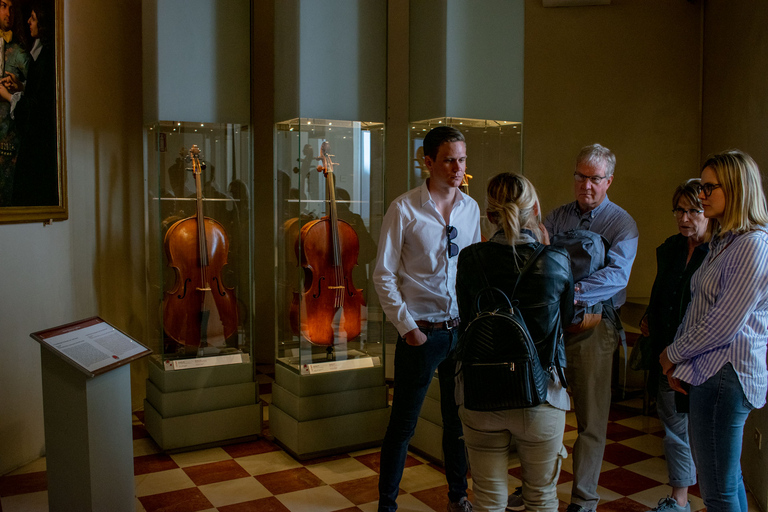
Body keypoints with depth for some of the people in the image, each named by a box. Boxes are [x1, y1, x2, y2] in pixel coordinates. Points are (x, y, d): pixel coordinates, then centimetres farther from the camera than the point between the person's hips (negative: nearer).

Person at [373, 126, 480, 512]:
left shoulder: (471, 208, 6)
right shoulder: (404, 209, -9)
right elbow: (384, 275, -7)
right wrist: (406, 326, -11)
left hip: (463, 330, 4)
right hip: (421, 332, -4)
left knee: (458, 418, 16)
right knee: (403, 423, 5)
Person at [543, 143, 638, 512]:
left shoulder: (622, 223, -3)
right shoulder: (556, 217, 9)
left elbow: (617, 275, -18)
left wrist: (573, 289, -35)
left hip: (593, 326, -3)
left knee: (591, 418, 5)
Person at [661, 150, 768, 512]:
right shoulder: (723, 242, 16)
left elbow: (724, 324, -19)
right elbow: (698, 311, 16)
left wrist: (674, 353, -6)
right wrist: (679, 363, 6)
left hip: (725, 375, -10)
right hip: (711, 372, 10)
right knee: (729, 480, 20)